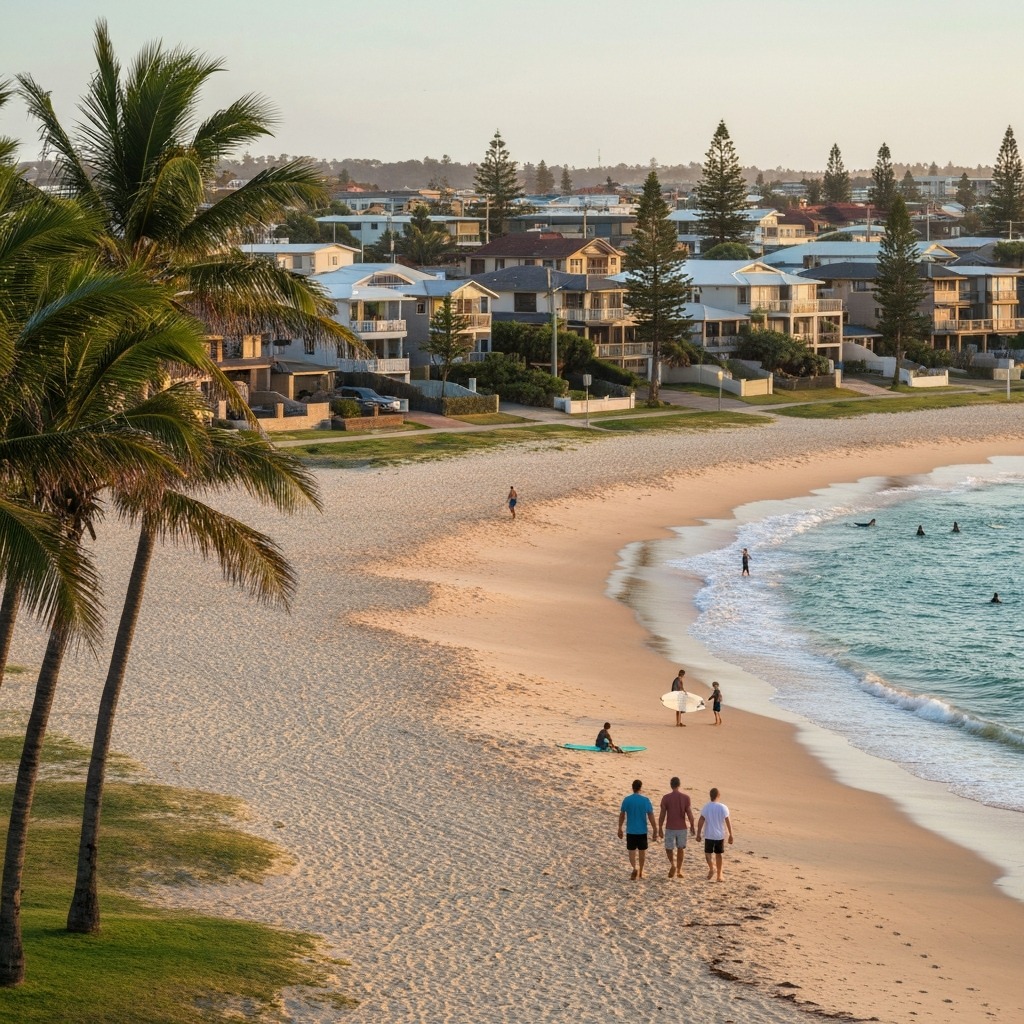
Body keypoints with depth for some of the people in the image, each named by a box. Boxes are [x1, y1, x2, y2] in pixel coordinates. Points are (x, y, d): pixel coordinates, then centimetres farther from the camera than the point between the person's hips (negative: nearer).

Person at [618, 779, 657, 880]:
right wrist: (655, 829, 0)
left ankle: (635, 868, -20)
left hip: (631, 831, 0)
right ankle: (641, 872, 25)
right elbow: (651, 815, -8)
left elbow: (622, 815, 0)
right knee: (642, 851, 16)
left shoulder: (627, 800, -5)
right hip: (642, 831, 0)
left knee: (632, 851, 5)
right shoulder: (645, 800, -8)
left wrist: (620, 829, 10)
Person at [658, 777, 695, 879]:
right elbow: (689, 813, -5)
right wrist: (692, 826, 8)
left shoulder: (666, 798, -9)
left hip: (670, 828, -1)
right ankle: (679, 870, 19)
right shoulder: (686, 797, -6)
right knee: (681, 848, 16)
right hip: (682, 828, 1)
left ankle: (672, 864, -15)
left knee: (669, 848, 11)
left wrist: (660, 829, 1)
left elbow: (662, 815, -7)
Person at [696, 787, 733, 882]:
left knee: (708, 853, 14)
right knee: (718, 854, 14)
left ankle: (712, 868, -11)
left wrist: (698, 834, -1)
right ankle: (719, 875, 16)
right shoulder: (723, 808, -7)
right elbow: (728, 822, -6)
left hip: (709, 835, -1)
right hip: (720, 835, 1)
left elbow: (700, 821, -9)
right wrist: (731, 835, 2)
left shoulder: (706, 807, -8)